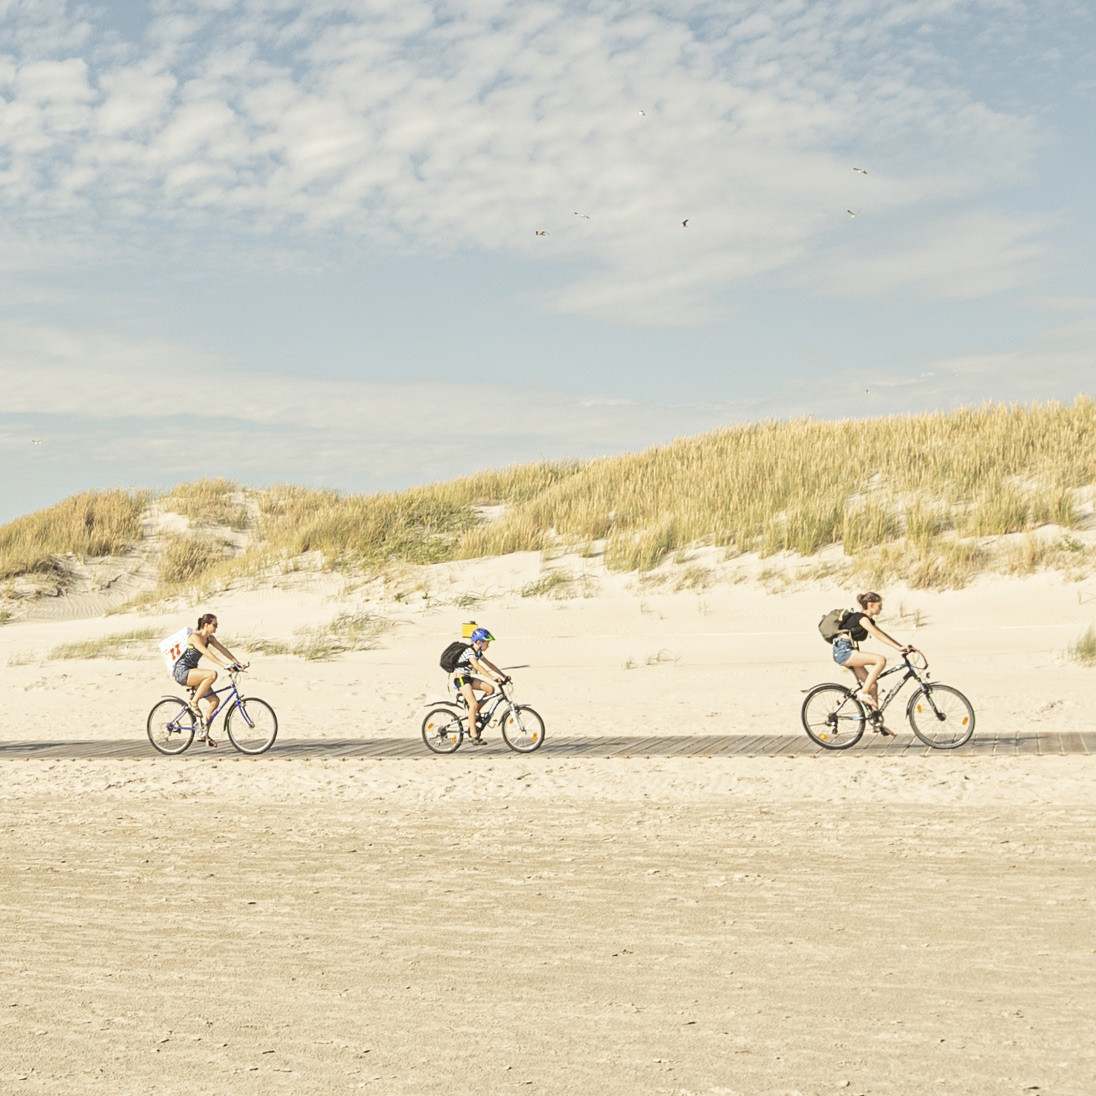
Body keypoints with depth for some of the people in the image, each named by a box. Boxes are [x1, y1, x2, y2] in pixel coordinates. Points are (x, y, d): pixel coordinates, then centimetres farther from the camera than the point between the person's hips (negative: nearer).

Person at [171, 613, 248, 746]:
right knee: (212, 674, -33)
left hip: (191, 672, 9)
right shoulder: (194, 637, -18)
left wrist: (238, 662, -9)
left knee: (215, 701, -2)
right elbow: (207, 653, -29)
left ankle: (203, 734, 7)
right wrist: (224, 665, -36)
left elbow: (223, 649, 3)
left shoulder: (210, 638, 8)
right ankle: (194, 702, -17)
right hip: (181, 671, -9)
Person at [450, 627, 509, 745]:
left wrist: (503, 676, 6)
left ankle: (475, 713, 6)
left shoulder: (478, 652, 11)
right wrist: (492, 677, -41)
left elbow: (489, 665, 14)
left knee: (490, 689, -4)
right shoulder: (469, 651, -19)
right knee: (473, 704, -22)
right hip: (460, 679, -9)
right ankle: (473, 735, -21)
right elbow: (477, 666, -33)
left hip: (468, 678, 9)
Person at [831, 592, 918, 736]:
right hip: (843, 651, -10)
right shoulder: (861, 617, -11)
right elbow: (877, 635, -22)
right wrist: (898, 647, -26)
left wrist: (903, 647, 10)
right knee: (881, 660, -24)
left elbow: (884, 635, 19)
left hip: (847, 653, 10)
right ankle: (863, 693, -18)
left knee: (873, 684, 6)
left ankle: (877, 723, 8)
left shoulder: (868, 620, 20)